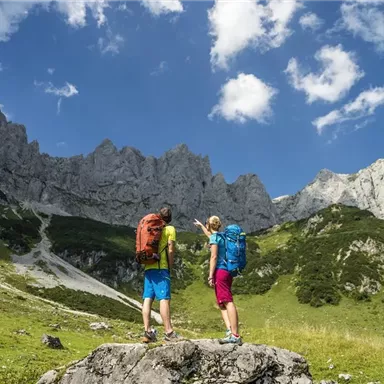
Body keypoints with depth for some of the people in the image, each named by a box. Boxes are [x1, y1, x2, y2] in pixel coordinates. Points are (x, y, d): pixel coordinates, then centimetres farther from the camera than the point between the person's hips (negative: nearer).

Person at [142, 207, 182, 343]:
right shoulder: (170, 229, 4)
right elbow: (170, 250, -4)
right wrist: (170, 267, 1)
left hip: (148, 267, 6)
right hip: (161, 267, -6)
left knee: (147, 299, 2)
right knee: (164, 299, -9)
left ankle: (147, 331, 2)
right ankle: (168, 332, -11)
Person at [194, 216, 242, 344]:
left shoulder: (214, 237, -2)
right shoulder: (221, 236, 22)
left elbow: (214, 257, -12)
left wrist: (210, 276, -15)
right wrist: (200, 225, 61)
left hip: (220, 271, -9)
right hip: (228, 271, 9)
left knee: (227, 302, -16)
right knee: (222, 304, 10)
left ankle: (235, 336, -22)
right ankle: (230, 330, -4)